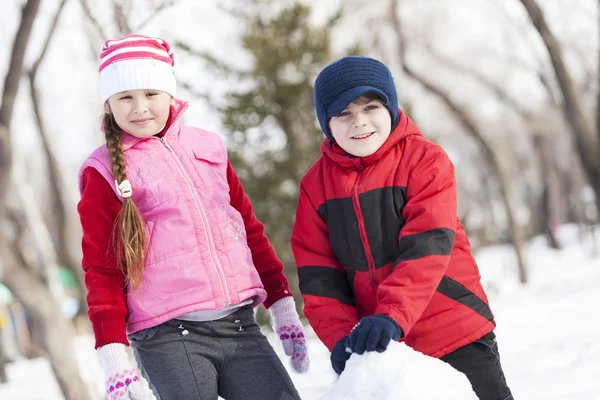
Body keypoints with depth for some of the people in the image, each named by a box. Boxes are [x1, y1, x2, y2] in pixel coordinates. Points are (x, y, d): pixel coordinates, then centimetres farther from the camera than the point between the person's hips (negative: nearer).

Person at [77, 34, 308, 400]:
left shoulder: (207, 148, 12)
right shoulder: (105, 172, 2)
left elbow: (249, 229, 18)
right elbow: (101, 269, 1)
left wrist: (282, 305, 16)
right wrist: (113, 354, -6)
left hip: (239, 325, 4)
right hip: (168, 338, -4)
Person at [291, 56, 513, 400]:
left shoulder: (426, 160, -9)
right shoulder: (316, 184, 2)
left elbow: (427, 247, -21)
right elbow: (319, 273, 0)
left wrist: (391, 316, -33)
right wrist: (341, 335, -14)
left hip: (456, 334, -3)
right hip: (377, 348, 3)